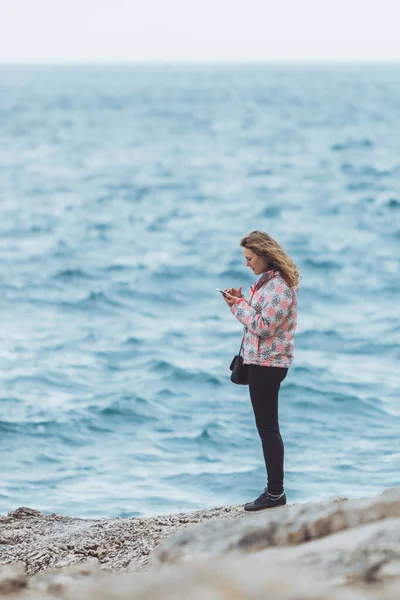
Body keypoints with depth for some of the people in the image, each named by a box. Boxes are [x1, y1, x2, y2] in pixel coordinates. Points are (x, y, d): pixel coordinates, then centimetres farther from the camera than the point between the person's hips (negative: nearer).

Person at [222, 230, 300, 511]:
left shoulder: (279, 287, -18)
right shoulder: (266, 282, 14)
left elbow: (264, 327, -22)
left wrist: (240, 305, -12)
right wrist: (239, 302, 3)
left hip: (268, 364, -11)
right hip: (261, 362, 11)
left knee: (268, 428, -6)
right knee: (267, 428, 13)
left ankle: (276, 492, -1)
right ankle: (274, 491, 18)